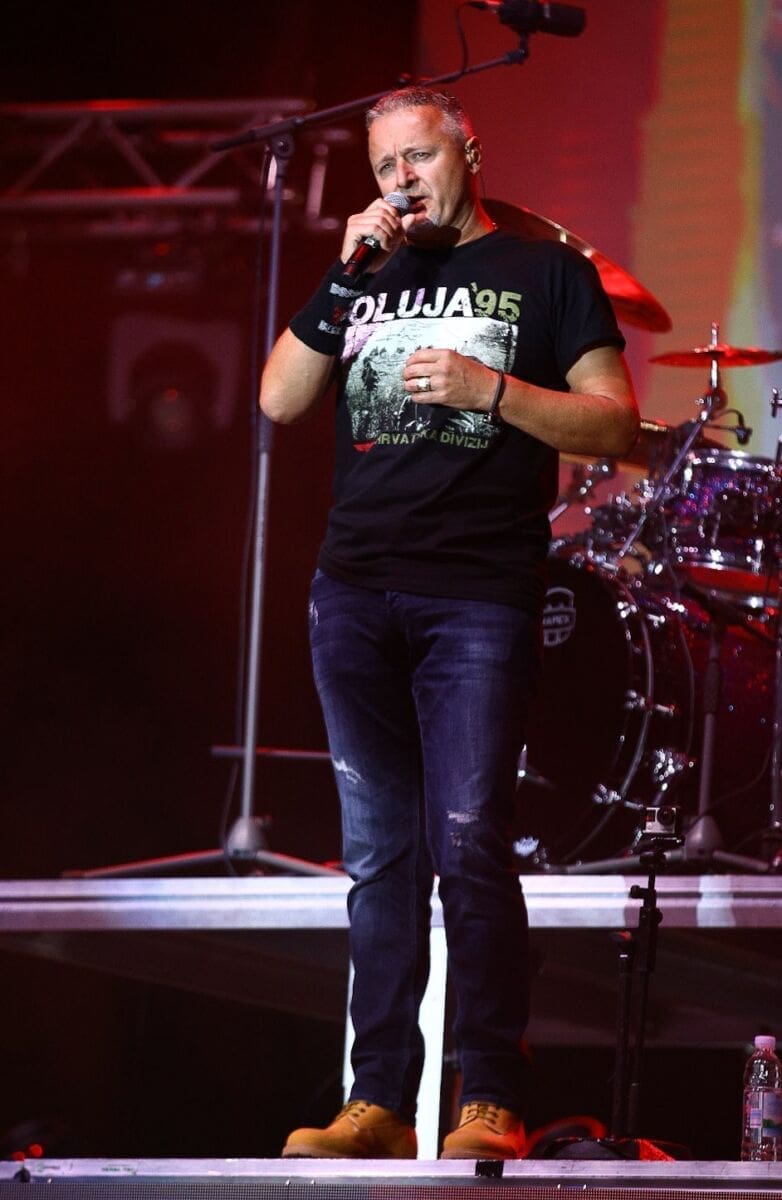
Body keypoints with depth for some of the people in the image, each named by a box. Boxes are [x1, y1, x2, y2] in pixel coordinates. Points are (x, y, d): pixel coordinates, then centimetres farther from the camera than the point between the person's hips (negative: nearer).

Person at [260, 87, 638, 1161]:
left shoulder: (547, 275, 7)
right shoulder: (365, 277, 19)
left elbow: (616, 425, 0)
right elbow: (279, 401, 8)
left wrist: (489, 390, -13)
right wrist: (349, 281, -1)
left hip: (482, 598, -4)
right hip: (356, 592, 4)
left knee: (467, 843, -13)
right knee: (379, 853, 4)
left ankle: (494, 1102, -10)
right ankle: (379, 1102, 5)